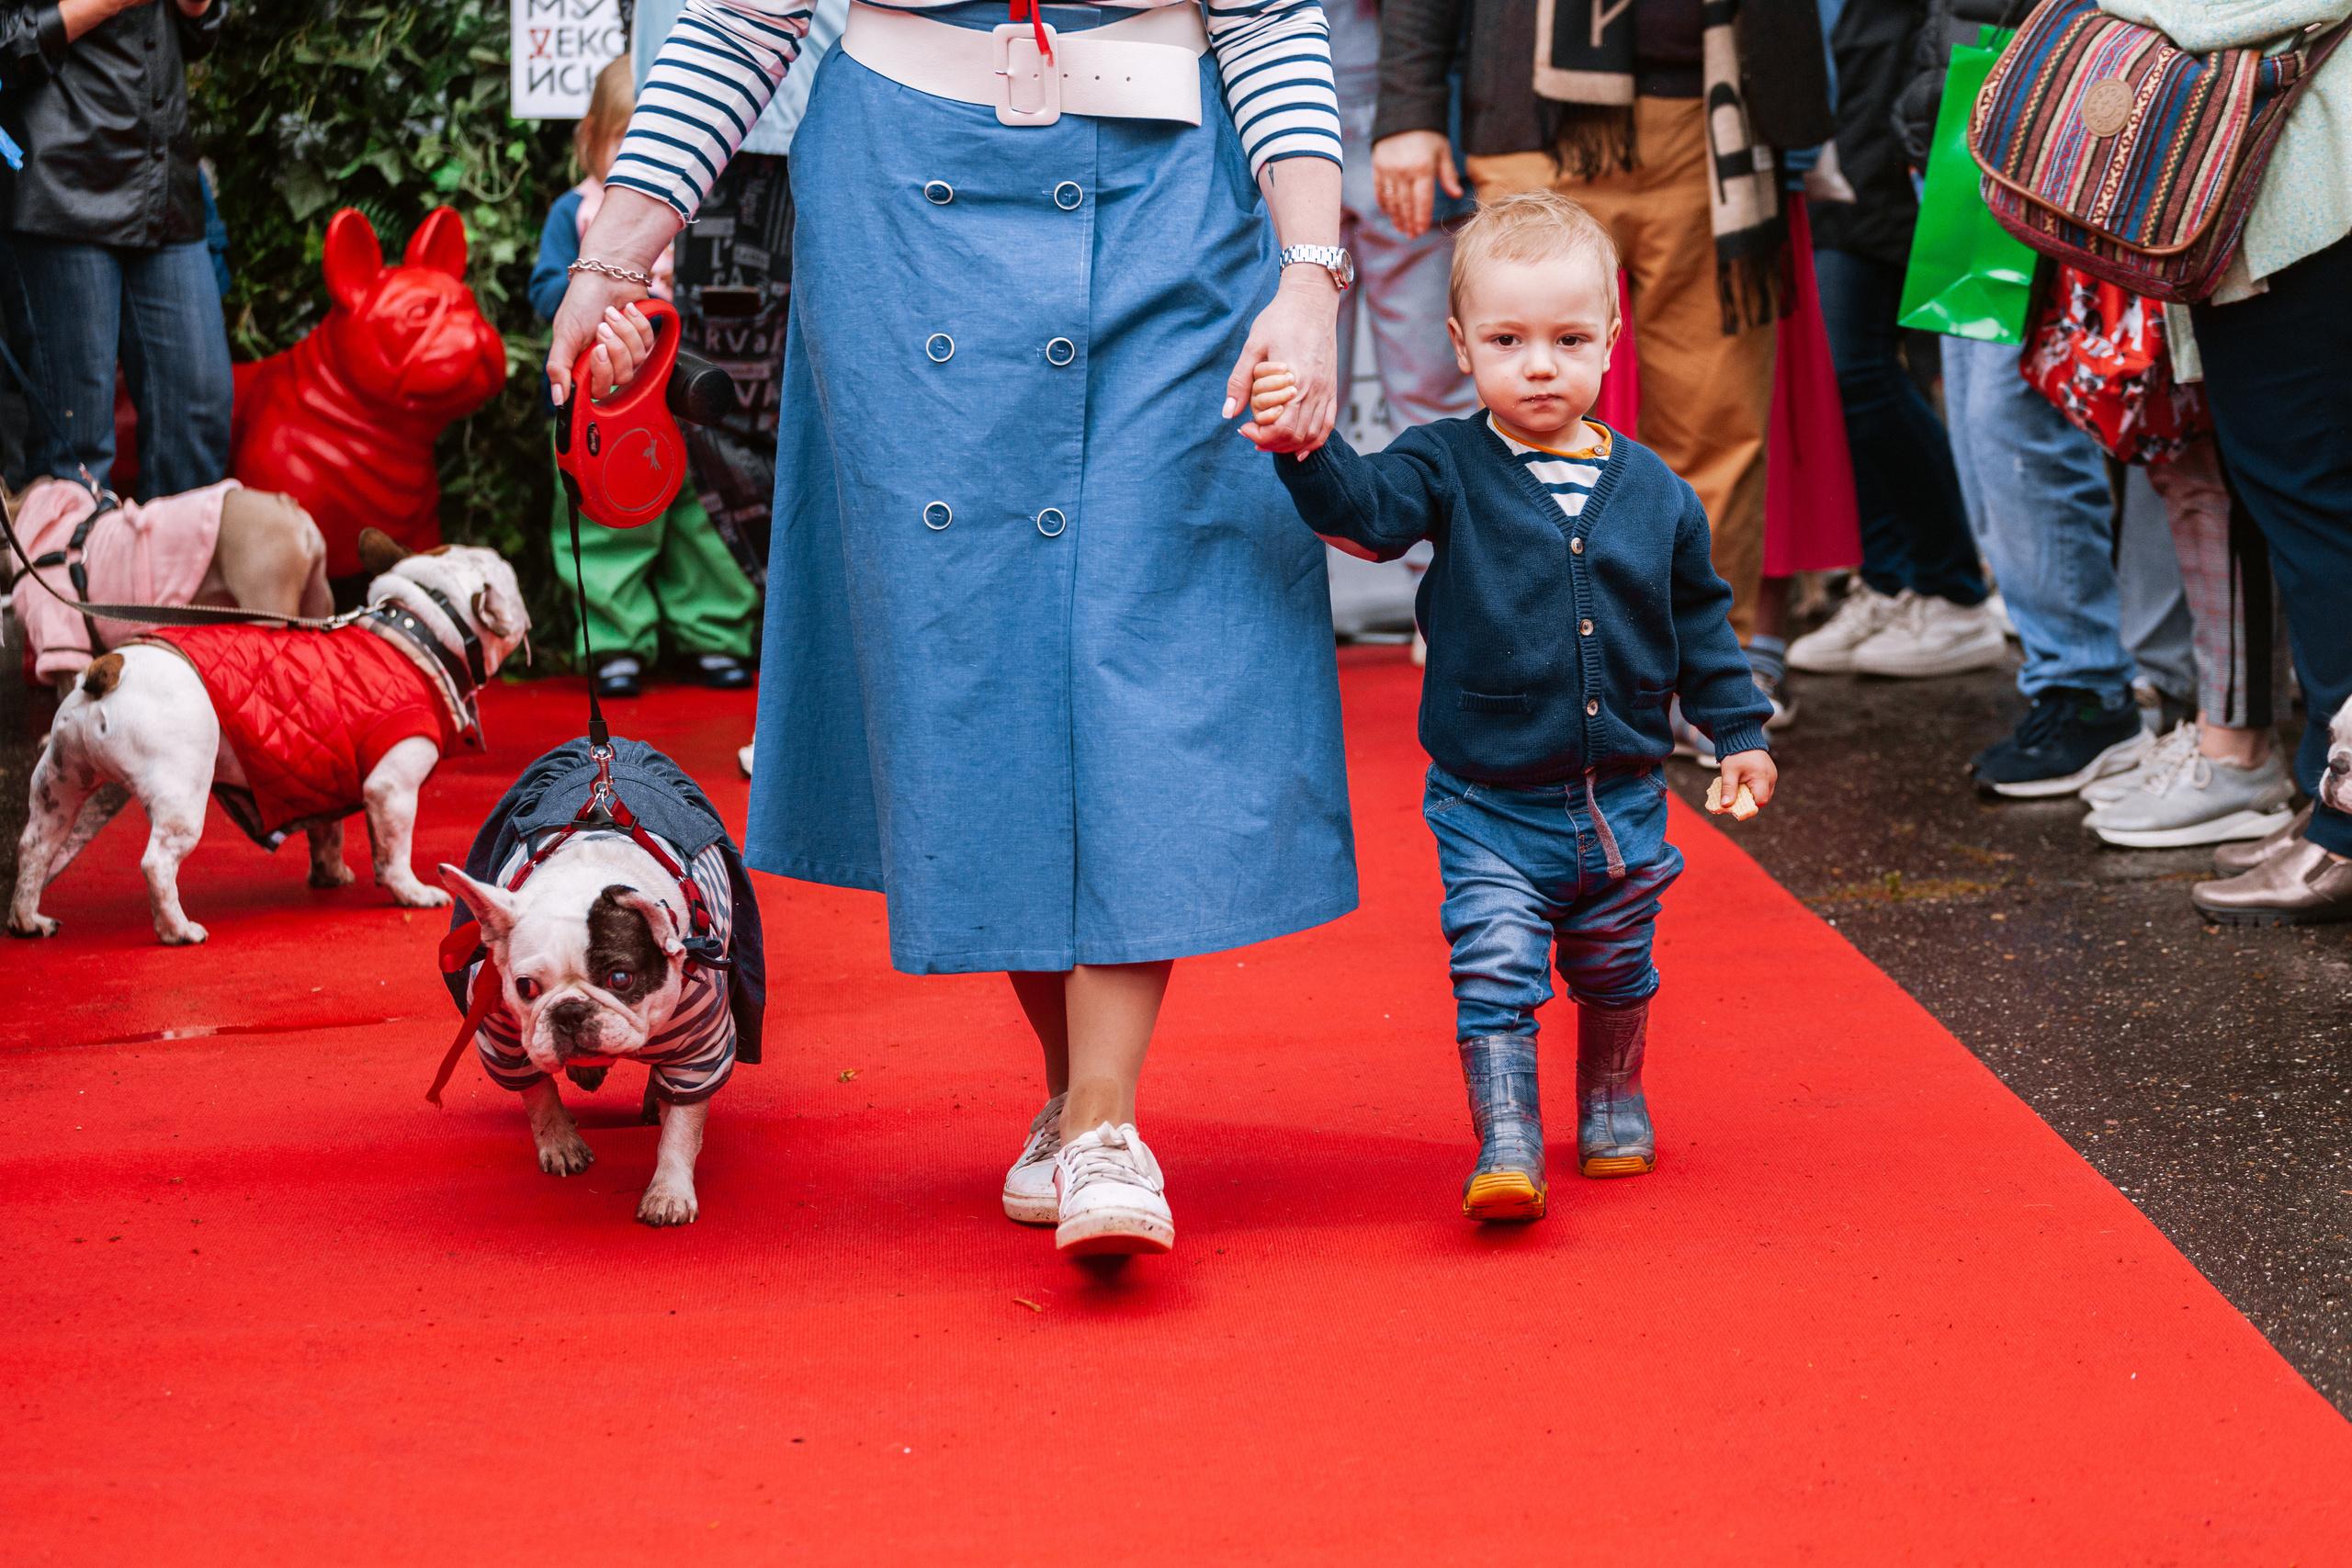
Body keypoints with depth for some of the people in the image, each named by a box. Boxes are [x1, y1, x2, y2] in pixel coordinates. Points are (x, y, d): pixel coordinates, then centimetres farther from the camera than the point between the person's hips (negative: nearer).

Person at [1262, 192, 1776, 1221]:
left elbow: (1699, 617, 12)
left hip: (1621, 802, 3)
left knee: (1614, 970, 18)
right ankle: (1506, 1146, -7)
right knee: (1495, 964, -13)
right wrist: (1306, 448, -43)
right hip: (1488, 801, -3)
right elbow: (1366, 507, -25)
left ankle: (1613, 1103, 41)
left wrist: (1737, 730, 14)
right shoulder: (1449, 471, -7)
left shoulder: (1650, 490, 1)